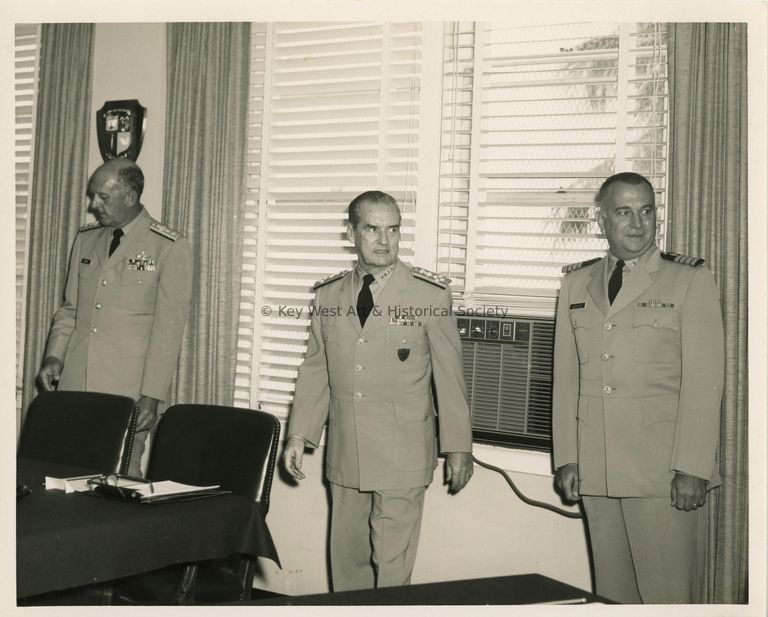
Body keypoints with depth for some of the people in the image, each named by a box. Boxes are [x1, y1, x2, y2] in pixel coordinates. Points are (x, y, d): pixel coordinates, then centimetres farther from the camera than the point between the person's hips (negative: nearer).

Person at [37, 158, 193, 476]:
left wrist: (152, 396, -11)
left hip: (126, 390, -5)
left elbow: (168, 329, -7)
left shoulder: (170, 248, -4)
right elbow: (69, 308, 18)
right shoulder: (85, 239, 14)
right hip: (74, 382, 5)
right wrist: (54, 357, 2)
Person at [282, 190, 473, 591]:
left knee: (391, 569, -3)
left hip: (402, 456, -4)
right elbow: (314, 370, 12)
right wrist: (299, 435, 7)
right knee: (347, 562, 10)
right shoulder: (327, 295, 6)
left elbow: (449, 374, -2)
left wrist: (458, 448, -1)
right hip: (345, 454, 4)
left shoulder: (431, 294, -5)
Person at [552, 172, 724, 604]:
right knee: (612, 593, 8)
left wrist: (692, 468, -12)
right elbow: (566, 376, 12)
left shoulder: (690, 279, 1)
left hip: (664, 472, -4)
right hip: (596, 472, 4)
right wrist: (566, 458, 7)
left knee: (668, 596, -3)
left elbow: (705, 380, -5)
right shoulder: (577, 282, 13)